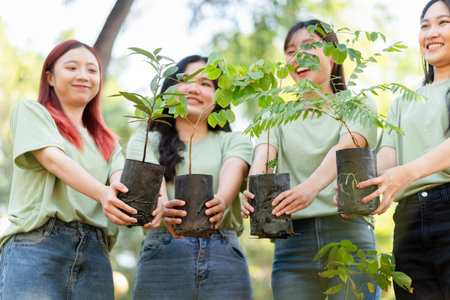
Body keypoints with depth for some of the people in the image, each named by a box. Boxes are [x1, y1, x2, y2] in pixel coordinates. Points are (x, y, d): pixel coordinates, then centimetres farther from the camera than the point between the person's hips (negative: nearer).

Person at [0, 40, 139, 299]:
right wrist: (102, 192, -25)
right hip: (38, 243, -4)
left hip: (95, 254, 4)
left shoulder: (107, 141, 24)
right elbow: (54, 160, -7)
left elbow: (120, 178, 5)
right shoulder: (31, 111, 11)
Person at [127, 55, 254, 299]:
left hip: (224, 256, 1)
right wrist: (164, 208, -29)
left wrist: (220, 202, -28)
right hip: (163, 253, -1)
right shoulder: (145, 140, 15)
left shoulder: (233, 141, 18)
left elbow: (232, 172, -4)